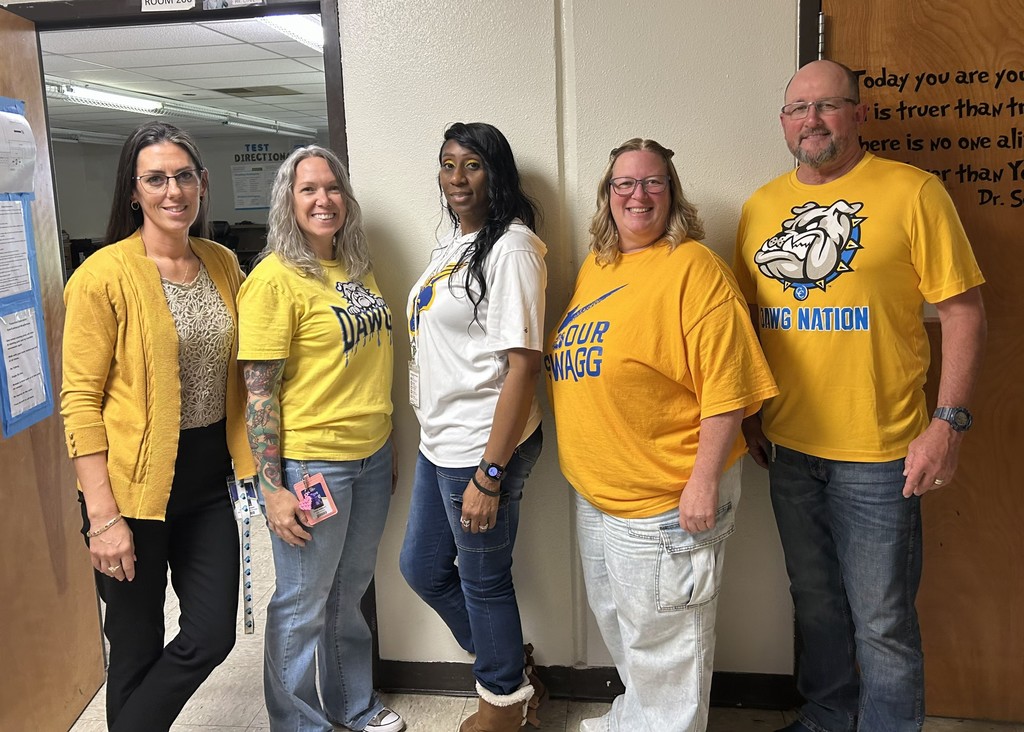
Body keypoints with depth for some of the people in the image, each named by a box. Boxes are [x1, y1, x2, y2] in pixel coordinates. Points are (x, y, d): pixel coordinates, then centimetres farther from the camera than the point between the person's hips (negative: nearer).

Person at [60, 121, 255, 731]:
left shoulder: (223, 264, 6)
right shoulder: (105, 275, -12)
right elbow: (80, 401, -12)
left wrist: (254, 463, 8)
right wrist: (102, 515, -16)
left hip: (208, 480, 6)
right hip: (134, 485, -5)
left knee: (212, 636, 10)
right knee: (137, 646, 9)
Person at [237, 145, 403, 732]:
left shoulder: (358, 269, 8)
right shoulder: (275, 277, -14)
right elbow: (259, 389, -16)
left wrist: (388, 445, 17)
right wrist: (272, 487, -18)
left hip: (372, 455, 7)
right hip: (311, 462, -7)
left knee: (350, 592, 21)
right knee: (303, 606, 9)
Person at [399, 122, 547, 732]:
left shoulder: (511, 246, -16)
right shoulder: (450, 245, 11)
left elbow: (523, 364, -21)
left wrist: (488, 474, -23)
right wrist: (437, 435, 17)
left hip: (482, 447, -9)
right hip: (439, 442, 10)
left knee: (483, 580, 8)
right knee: (423, 567, 21)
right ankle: (504, 660, 42)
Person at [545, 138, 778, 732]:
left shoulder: (694, 267, -15)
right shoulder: (595, 266, 9)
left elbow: (726, 388, -20)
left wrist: (705, 481, -23)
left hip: (665, 501, -8)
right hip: (597, 492, 9)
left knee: (662, 640, 8)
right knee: (618, 621, 26)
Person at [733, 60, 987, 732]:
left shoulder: (912, 191, -7)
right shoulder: (760, 207, 8)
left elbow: (964, 311, -8)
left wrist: (949, 424, -14)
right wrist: (747, 414, 13)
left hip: (877, 453, -4)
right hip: (788, 447, 5)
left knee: (881, 620, 5)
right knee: (816, 603, 20)